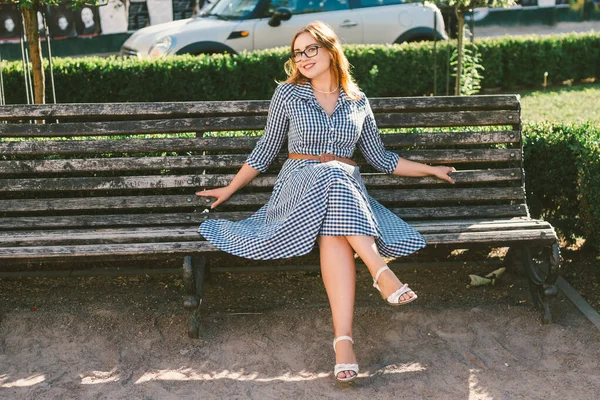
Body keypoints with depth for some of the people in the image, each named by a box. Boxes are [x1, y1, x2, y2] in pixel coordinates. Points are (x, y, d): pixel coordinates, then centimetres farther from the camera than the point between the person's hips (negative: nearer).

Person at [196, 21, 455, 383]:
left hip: (348, 187, 1)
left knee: (333, 232, -38)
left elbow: (381, 158, 20)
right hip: (300, 185, -1)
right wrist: (230, 188, 13)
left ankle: (343, 339, -47)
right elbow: (265, 151, 15)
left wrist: (430, 169, 19)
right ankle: (381, 272, -45)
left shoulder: (358, 102, 14)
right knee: (331, 177, -39)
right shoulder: (288, 94, 9)